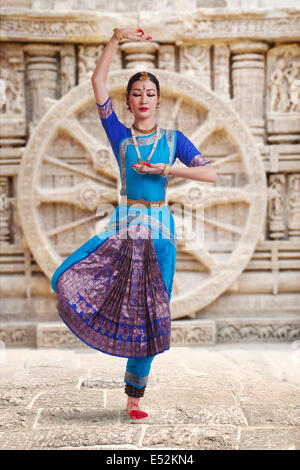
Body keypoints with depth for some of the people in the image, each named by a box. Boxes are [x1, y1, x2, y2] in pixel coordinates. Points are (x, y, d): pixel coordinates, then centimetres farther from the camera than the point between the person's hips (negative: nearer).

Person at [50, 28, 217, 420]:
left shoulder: (173, 139, 9)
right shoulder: (120, 136, 8)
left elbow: (211, 174, 0)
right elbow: (97, 82, 1)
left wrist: (166, 169, -10)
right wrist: (117, 39, -4)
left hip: (160, 230, 0)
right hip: (124, 225, 0)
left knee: (149, 318, 2)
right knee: (66, 280, -22)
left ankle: (134, 397, 13)